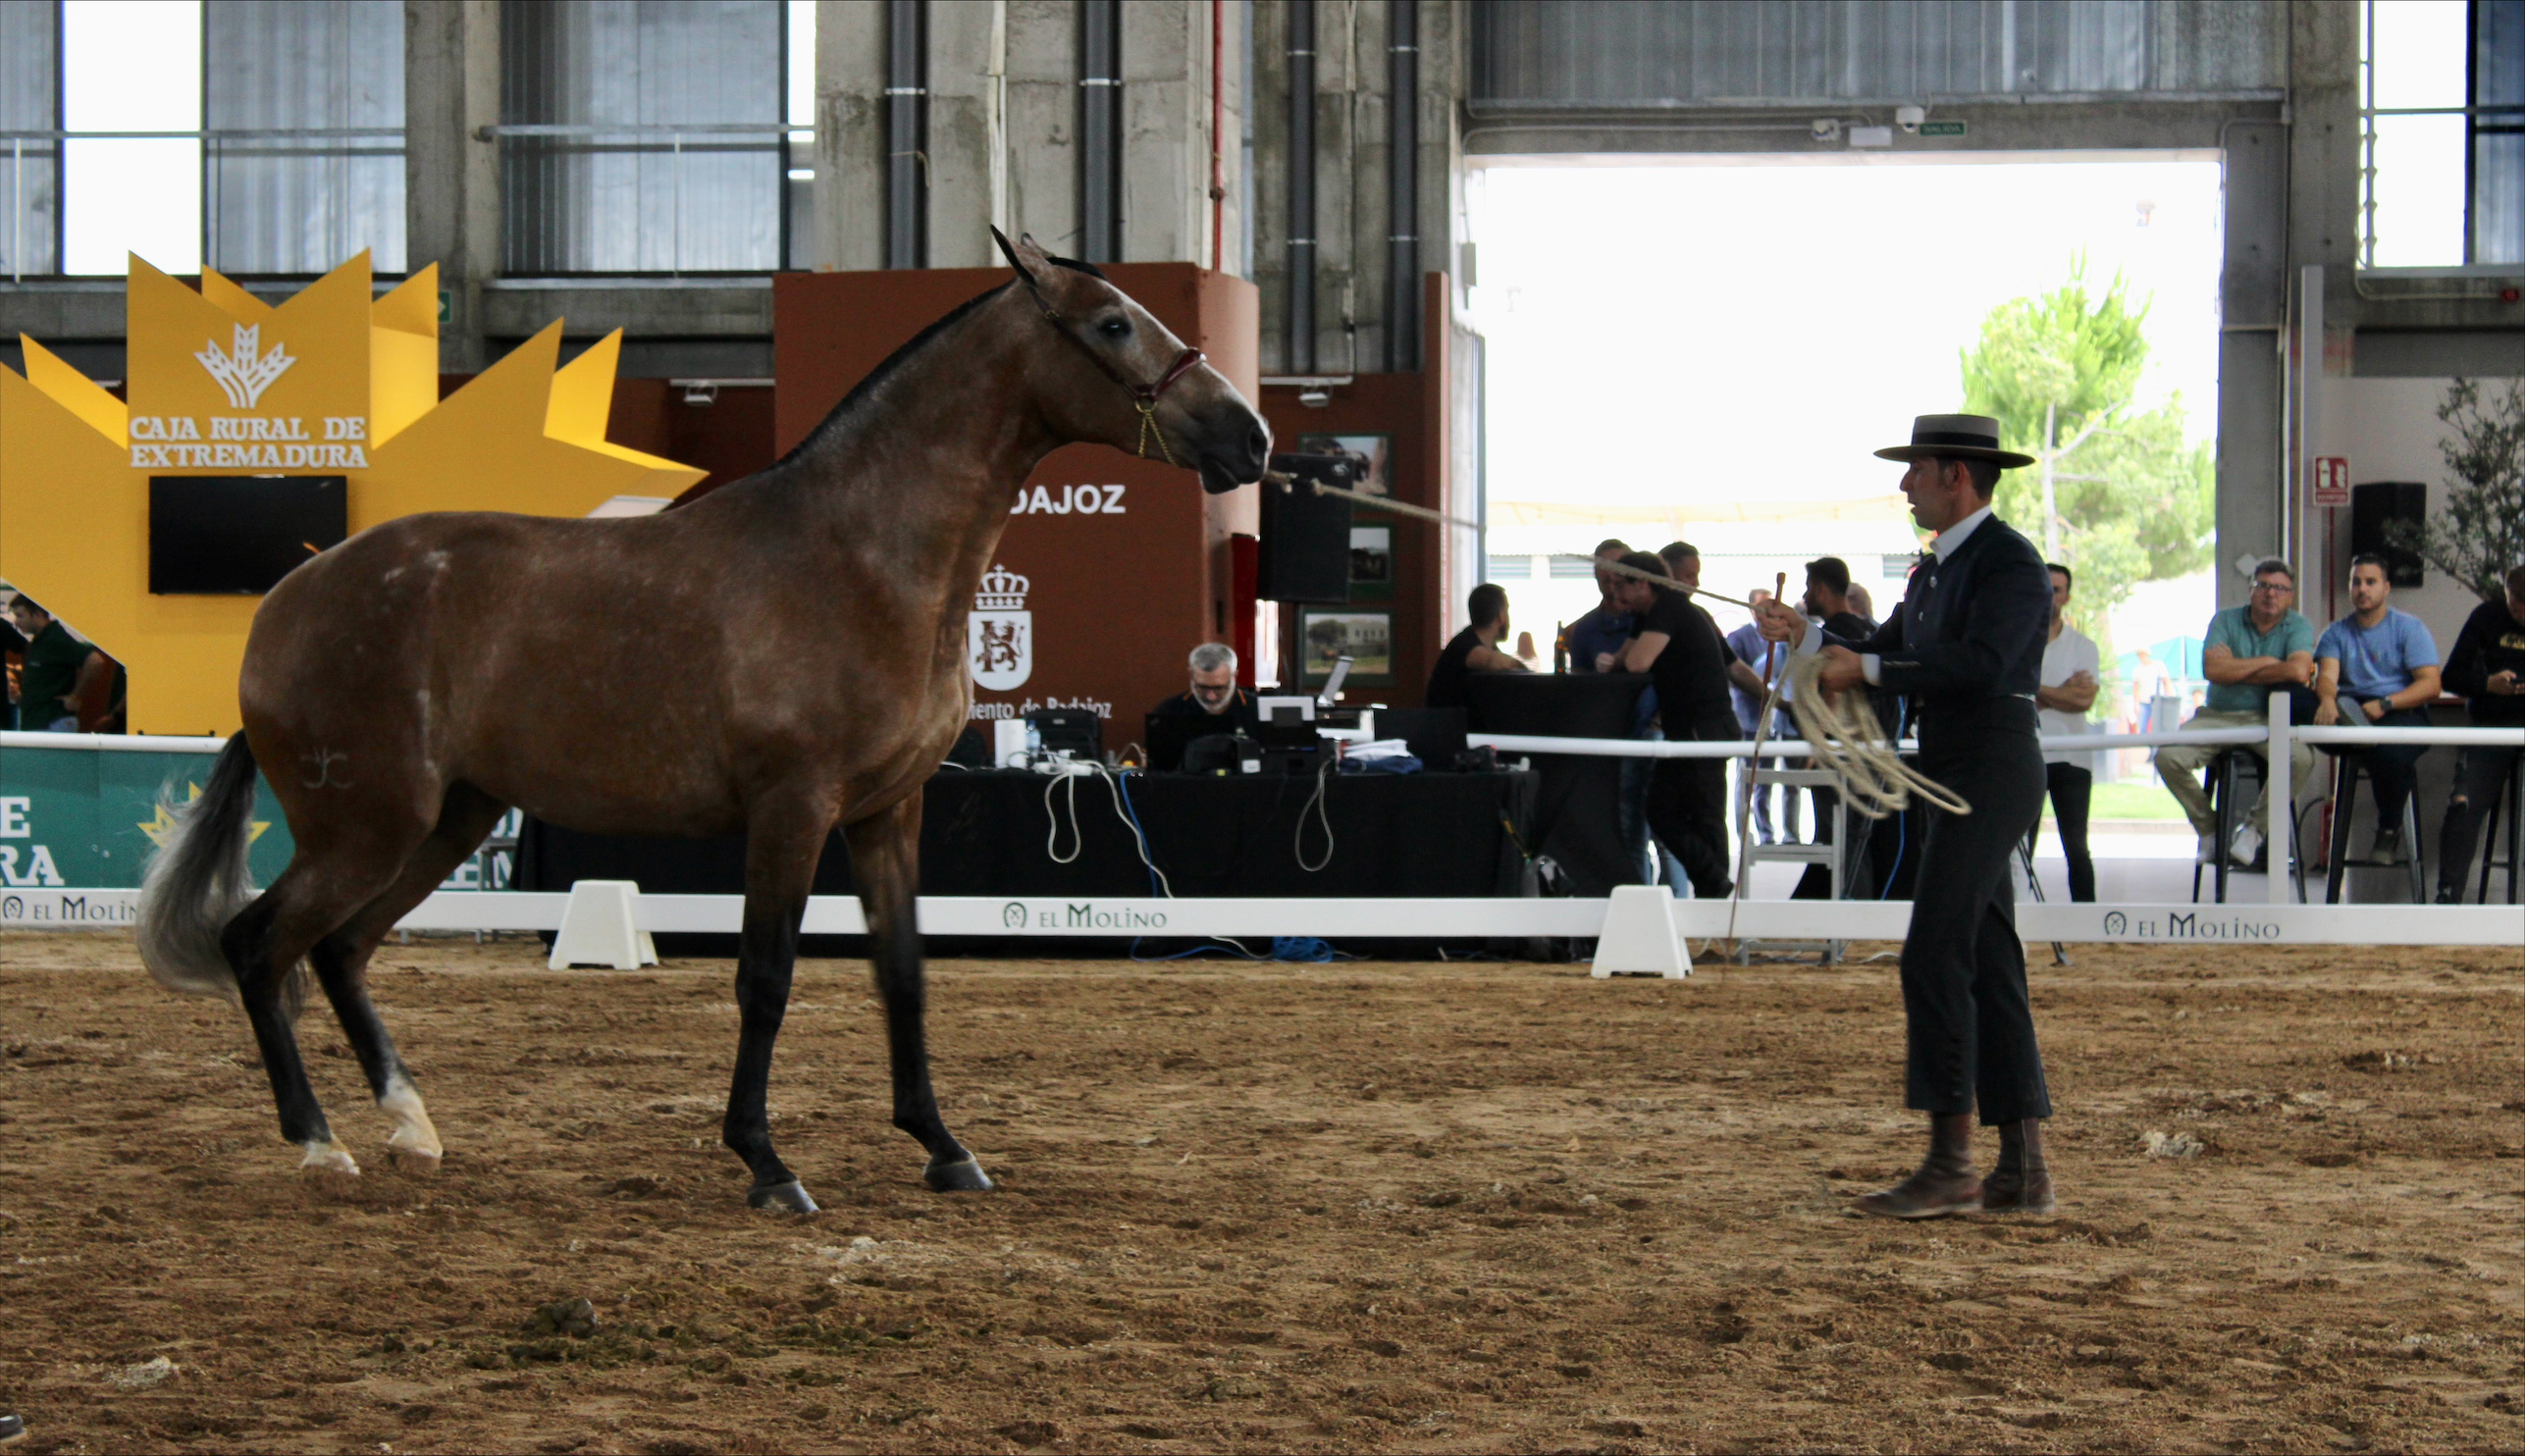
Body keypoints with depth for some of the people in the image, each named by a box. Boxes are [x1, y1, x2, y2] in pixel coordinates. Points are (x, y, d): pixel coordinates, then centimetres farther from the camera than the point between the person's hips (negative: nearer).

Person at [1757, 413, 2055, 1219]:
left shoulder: (2010, 562, -12)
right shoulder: (1934, 568, 18)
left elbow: (1980, 661, -25)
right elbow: (1891, 654, 20)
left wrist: (1867, 668, -21)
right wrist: (1809, 639, 7)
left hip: (1992, 768, -10)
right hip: (1953, 777, 10)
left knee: (1934, 957, -13)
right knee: (1989, 969, 9)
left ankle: (1950, 1164, -11)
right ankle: (2023, 1171, 11)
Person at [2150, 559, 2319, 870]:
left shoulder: (2298, 627, 3)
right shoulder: (2225, 620, 6)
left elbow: (2298, 671, -18)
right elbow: (2213, 669, -10)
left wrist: (2237, 670, -9)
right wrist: (2265, 662, -7)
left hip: (2267, 719, -2)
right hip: (2218, 716, 2)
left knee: (2301, 757, -34)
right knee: (2167, 756, -24)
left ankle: (2255, 828, -9)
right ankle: (2208, 827, 2)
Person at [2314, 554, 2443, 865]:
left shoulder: (2410, 628, 8)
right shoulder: (2336, 633, 17)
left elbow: (2430, 685, -4)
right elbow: (2327, 675, -2)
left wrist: (2384, 705, -19)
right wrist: (2328, 700, -28)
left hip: (2402, 712, -2)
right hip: (2350, 709, 2)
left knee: (2390, 750, -36)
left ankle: (2389, 830, -10)